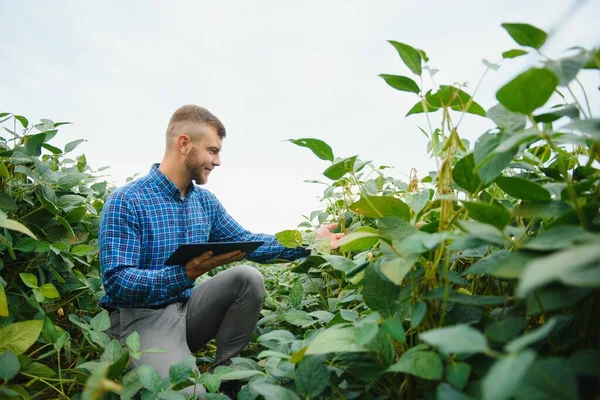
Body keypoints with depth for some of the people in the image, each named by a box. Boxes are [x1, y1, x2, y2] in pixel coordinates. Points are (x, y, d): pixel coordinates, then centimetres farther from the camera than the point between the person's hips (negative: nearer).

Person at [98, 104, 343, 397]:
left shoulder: (206, 201, 6)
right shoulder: (125, 202, -16)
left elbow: (246, 243, 9)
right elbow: (117, 284, -23)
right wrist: (187, 273, -38)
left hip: (188, 308, 6)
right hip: (142, 317, -6)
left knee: (248, 277, -16)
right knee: (189, 393, -28)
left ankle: (225, 373, -1)